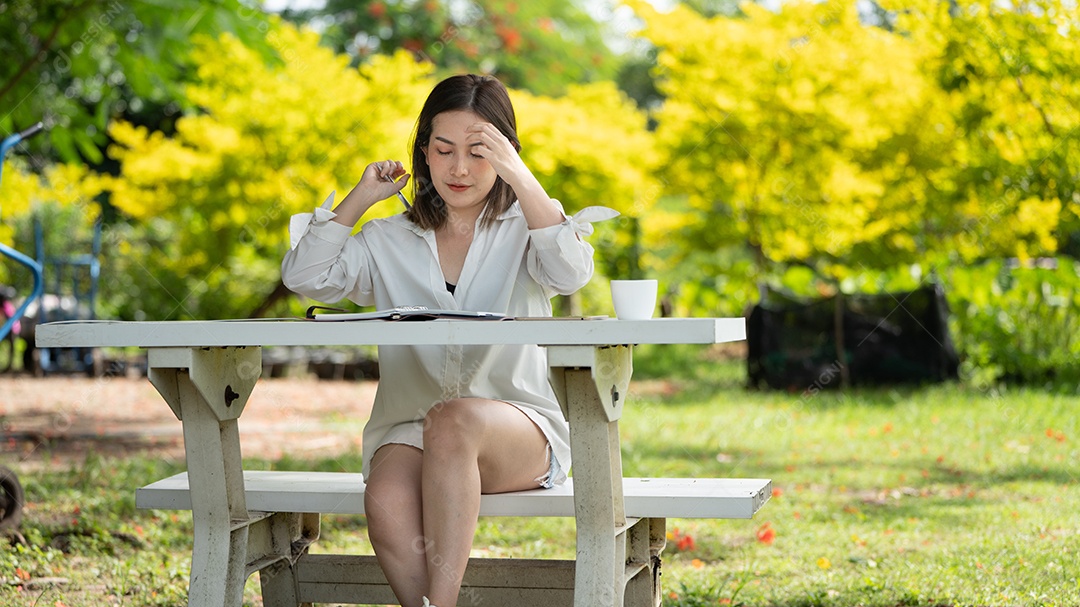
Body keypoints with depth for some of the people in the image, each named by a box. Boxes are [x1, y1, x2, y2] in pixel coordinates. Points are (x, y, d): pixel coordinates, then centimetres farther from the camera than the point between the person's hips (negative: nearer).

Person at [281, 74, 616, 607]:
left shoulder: (524, 227, 9)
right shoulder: (390, 242, 17)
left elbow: (570, 272, -13)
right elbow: (305, 277, 5)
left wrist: (518, 174, -18)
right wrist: (360, 198, 4)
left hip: (519, 429, -2)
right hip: (408, 428, 2)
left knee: (452, 419, -37)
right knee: (387, 502, -32)